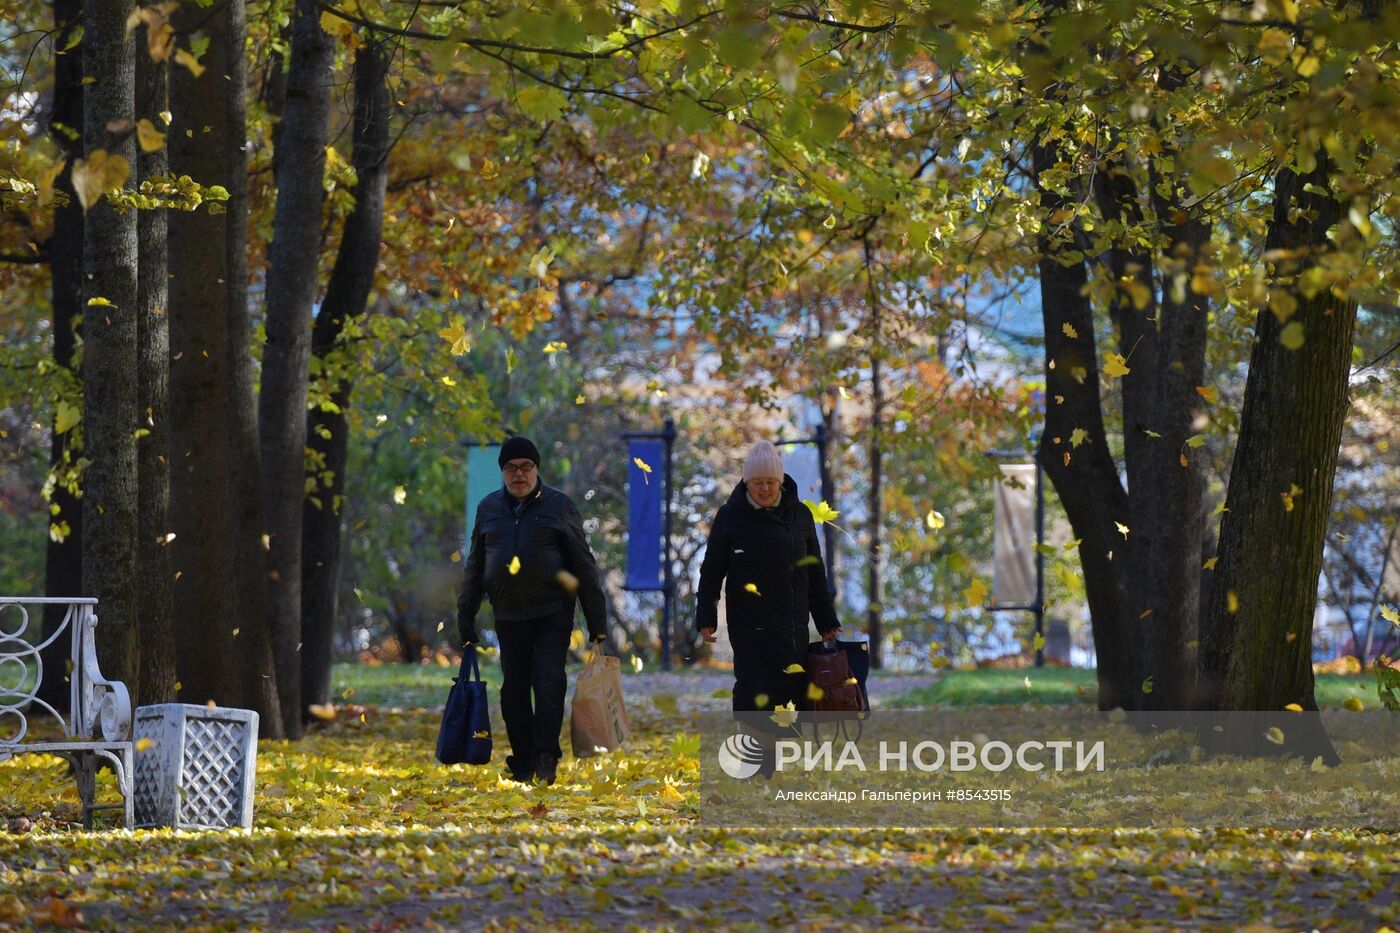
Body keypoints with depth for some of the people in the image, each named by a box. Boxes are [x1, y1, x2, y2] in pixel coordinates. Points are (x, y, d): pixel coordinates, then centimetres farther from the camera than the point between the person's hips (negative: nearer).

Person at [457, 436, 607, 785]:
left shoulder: (559, 506, 2)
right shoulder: (488, 508, 11)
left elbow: (583, 565, 2)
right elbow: (475, 566, 17)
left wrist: (597, 622, -1)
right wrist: (466, 619, 12)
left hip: (552, 613, -3)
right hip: (508, 615, 3)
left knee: (549, 682, -12)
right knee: (514, 690, 4)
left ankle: (546, 757, -9)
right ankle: (523, 761, 12)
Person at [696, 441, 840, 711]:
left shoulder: (799, 515, 9)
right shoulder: (730, 516, 1)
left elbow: (815, 573, 15)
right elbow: (711, 571, 4)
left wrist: (827, 622, 15)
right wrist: (706, 617, -3)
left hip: (794, 627, 3)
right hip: (749, 626, -3)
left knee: (792, 691, 2)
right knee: (753, 692, -13)